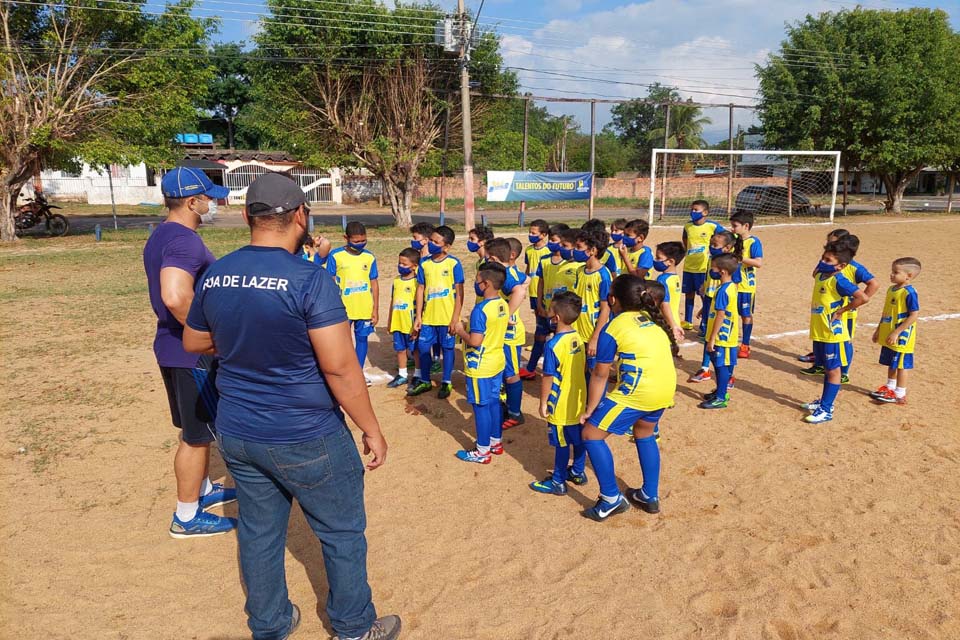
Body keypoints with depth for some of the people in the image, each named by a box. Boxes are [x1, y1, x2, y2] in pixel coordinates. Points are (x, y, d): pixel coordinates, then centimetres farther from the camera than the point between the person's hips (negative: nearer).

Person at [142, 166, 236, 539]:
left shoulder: (160, 236, 11)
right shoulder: (185, 240, -22)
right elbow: (176, 297, -38)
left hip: (172, 348, 10)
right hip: (193, 354, -10)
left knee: (195, 429, 24)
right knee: (198, 435, 4)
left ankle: (203, 490, 42)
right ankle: (187, 517, 18)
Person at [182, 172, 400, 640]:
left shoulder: (214, 276, -2)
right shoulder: (310, 280, -21)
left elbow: (193, 343, 14)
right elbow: (340, 367, -22)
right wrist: (372, 429, -12)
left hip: (237, 435, 6)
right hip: (306, 440, -6)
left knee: (259, 532, 20)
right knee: (342, 532, 14)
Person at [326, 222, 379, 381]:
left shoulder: (369, 257, 0)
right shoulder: (335, 256, -7)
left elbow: (374, 284, 4)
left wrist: (376, 309, 3)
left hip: (365, 308, 2)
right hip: (342, 309, -2)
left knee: (362, 338, 11)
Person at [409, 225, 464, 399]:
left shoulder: (454, 264, -10)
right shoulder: (424, 263, 1)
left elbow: (459, 293, -8)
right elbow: (420, 290, 7)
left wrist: (455, 318, -11)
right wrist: (418, 317, 5)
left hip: (447, 317, -4)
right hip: (428, 317, 4)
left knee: (447, 348, 9)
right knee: (423, 348, 10)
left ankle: (446, 382, 25)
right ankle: (425, 381, 28)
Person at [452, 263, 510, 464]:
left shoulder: (481, 309, -24)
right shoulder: (503, 305, 2)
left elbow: (475, 341, -28)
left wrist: (461, 331, -10)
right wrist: (469, 328, 12)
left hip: (480, 367, -8)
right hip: (497, 363, 8)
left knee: (481, 407, 3)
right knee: (493, 402, 19)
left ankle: (483, 451, 13)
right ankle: (496, 442, 32)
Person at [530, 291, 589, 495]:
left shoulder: (553, 344, -23)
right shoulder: (578, 338, -1)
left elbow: (548, 377, -19)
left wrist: (543, 402, -8)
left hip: (561, 405, -7)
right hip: (579, 401, 7)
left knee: (562, 443, 5)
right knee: (579, 438, 19)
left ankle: (558, 482, 17)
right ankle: (578, 472, 35)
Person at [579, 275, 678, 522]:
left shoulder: (613, 329, -4)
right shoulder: (652, 318, 13)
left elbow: (600, 375, -1)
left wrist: (589, 409, 7)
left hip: (637, 392, -8)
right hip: (666, 389, 8)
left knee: (591, 435, 6)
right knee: (645, 435, 31)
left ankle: (612, 499, 9)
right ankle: (650, 496, 37)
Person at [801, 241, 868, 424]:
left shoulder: (838, 281, -20)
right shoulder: (820, 275, 5)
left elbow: (862, 298, -28)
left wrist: (843, 309, -18)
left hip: (833, 333, -8)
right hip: (818, 332, 8)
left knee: (833, 371, 2)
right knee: (826, 369, 20)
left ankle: (826, 410, 6)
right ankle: (824, 401, 32)